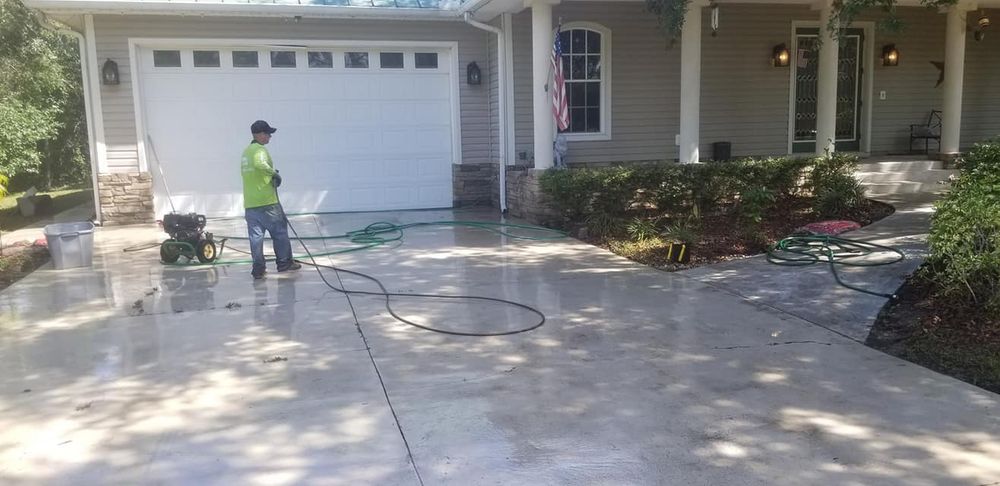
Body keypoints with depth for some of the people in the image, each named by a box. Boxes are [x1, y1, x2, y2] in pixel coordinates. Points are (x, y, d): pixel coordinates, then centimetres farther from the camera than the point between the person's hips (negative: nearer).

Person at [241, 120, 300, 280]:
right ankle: (285, 263, 14)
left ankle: (258, 269, 6)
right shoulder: (260, 149, -11)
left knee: (256, 236, 6)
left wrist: (270, 174, 17)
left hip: (250, 203, 8)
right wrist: (274, 173, -20)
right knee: (279, 232, 6)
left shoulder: (246, 151, 18)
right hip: (267, 201, -8)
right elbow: (260, 164, -32)